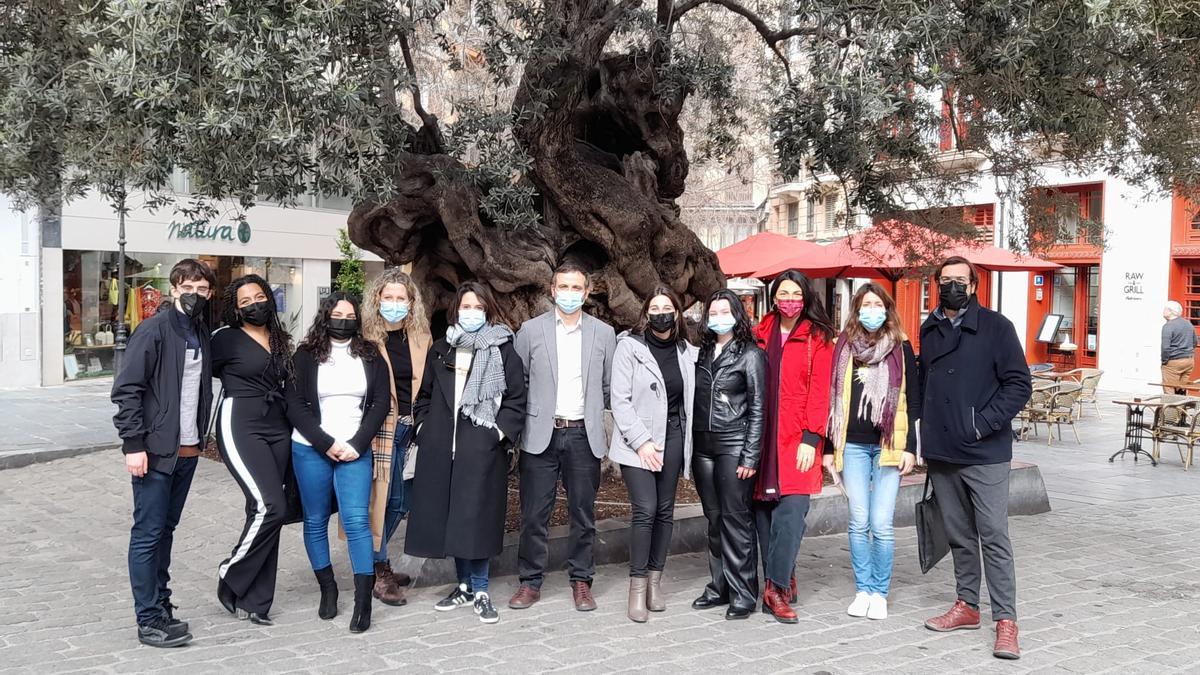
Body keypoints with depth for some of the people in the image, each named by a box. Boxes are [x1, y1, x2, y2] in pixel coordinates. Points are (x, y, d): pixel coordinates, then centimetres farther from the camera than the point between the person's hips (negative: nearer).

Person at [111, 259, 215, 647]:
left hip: (187, 451, 7)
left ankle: (161, 605, 23)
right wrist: (134, 445, -18)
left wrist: (201, 436, 12)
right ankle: (150, 621, 4)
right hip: (155, 451, -7)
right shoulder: (154, 331, -10)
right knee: (148, 534, -1)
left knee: (165, 529, 15)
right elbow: (126, 390, -13)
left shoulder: (203, 335, 11)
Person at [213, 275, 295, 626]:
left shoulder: (281, 340, 16)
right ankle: (230, 577, 2)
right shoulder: (226, 338, -2)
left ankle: (253, 601, 11)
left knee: (265, 512, 4)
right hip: (240, 426, -6)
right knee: (270, 507, -18)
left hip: (278, 430, 6)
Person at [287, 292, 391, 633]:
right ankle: (327, 589, 20)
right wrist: (326, 443, -10)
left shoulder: (371, 356, 7)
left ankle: (363, 600, -8)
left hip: (355, 451, 0)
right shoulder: (306, 355, 3)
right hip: (311, 450, 0)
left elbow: (381, 404, 3)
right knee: (315, 521, 7)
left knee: (357, 520, -9)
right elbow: (295, 404, -3)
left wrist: (356, 444, -7)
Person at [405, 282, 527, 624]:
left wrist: (500, 432, -10)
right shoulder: (440, 350, 14)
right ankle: (464, 586, 19)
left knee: (476, 517, -5)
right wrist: (424, 427, 9)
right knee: (449, 516, 7)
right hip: (441, 448, 4)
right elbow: (424, 395, 21)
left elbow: (516, 400, 0)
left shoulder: (503, 351, 2)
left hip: (483, 448, -4)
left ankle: (480, 591, 5)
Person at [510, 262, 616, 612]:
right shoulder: (531, 330, 3)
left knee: (583, 513, 7)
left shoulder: (604, 333, 6)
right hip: (541, 435, -1)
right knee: (534, 514, 2)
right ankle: (531, 581, 14)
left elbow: (610, 387, 10)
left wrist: (612, 430, 7)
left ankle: (581, 580, 19)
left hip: (584, 435, 1)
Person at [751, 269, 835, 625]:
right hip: (763, 436, 3)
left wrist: (811, 438, -10)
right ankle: (782, 581, 15)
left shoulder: (817, 338, 4)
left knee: (791, 510, -11)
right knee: (764, 509, 3)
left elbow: (819, 391, -2)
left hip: (797, 439, -3)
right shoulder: (761, 333, 12)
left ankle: (776, 587, -7)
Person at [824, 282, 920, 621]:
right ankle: (863, 590, 15)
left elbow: (913, 400, 3)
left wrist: (910, 447, -3)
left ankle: (879, 592, 10)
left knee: (881, 524, -4)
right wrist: (829, 448, 9)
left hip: (889, 446, -2)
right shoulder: (844, 346, 8)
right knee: (859, 522, 3)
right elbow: (834, 399, 10)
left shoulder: (901, 347, 3)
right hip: (853, 446, 2)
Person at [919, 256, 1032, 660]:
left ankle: (1006, 620, 2)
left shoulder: (995, 327, -5)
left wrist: (982, 424, -16)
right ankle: (967, 606, 26)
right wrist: (928, 430, 10)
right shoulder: (929, 330, 11)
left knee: (994, 536, -4)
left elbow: (1019, 384, -8)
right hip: (941, 453, 5)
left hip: (985, 453, -5)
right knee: (959, 535, 14)